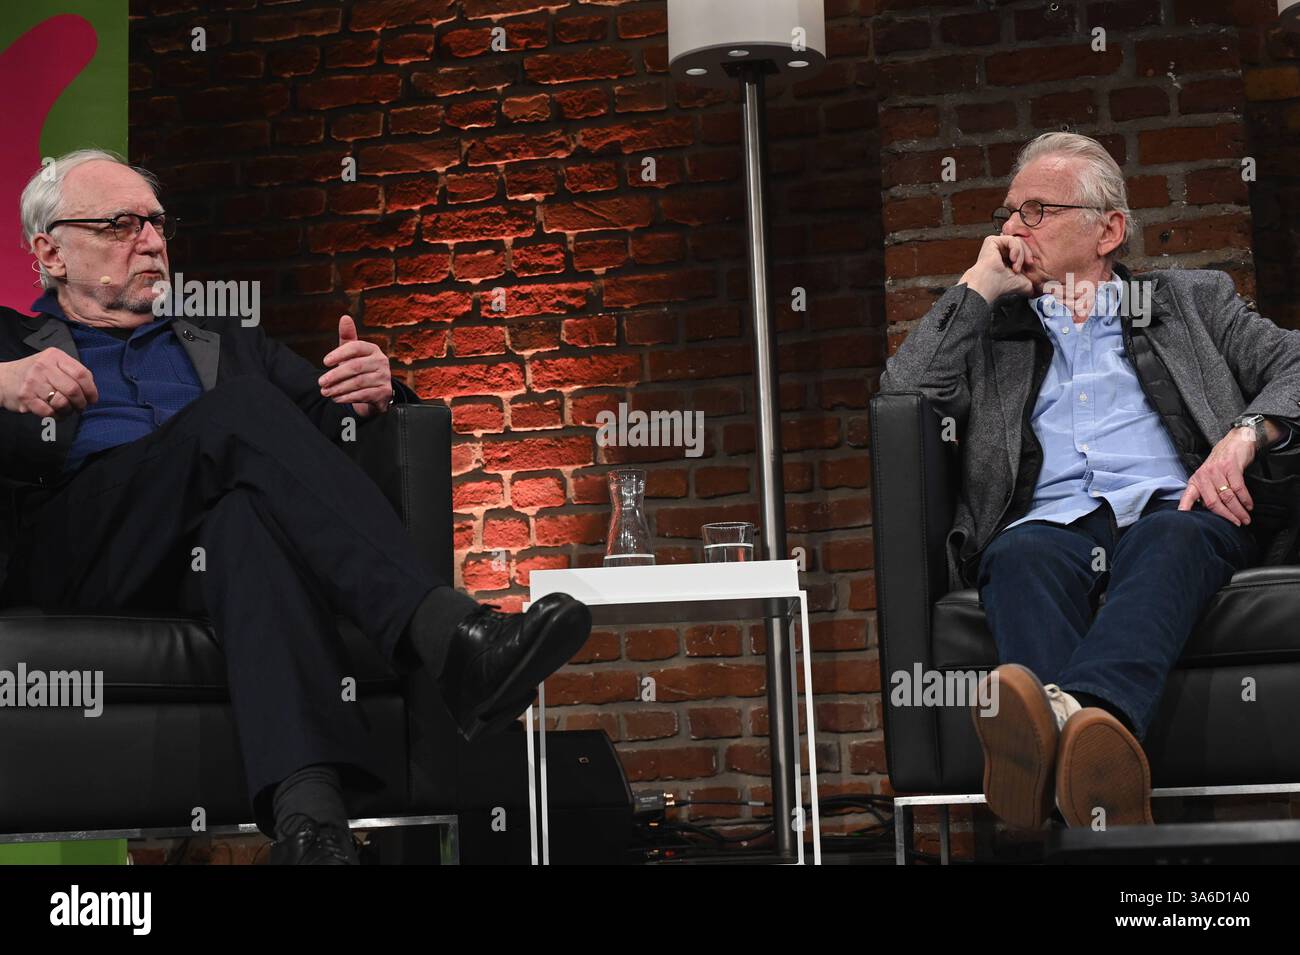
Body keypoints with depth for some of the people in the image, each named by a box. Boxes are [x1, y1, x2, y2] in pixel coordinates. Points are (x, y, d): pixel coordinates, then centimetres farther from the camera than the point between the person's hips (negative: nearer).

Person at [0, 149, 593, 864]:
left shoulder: (224, 342, 35)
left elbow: (326, 424, 26)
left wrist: (371, 394, 2)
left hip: (211, 545, 2)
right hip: (75, 549, -2)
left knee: (253, 516, -37)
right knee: (241, 406, -29)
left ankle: (306, 809, -62)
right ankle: (448, 636, -48)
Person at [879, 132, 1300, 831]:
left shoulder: (1193, 300, 28)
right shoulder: (988, 327, 30)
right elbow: (902, 394, 12)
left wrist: (1243, 436, -5)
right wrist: (978, 286, 13)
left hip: (1173, 513, 0)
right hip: (1051, 524, 1)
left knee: (1169, 539, -37)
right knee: (1022, 554, -36)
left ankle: (1082, 709, -66)